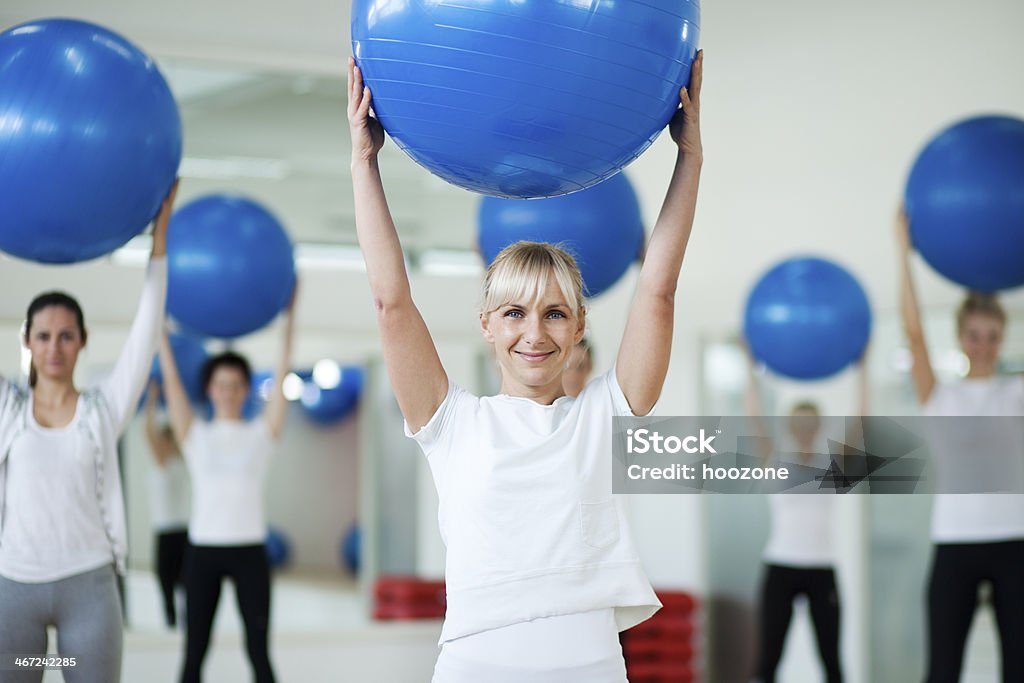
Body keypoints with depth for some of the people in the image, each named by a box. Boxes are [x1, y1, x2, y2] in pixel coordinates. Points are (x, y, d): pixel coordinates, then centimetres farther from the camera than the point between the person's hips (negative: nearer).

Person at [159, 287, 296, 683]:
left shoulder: (262, 433, 5)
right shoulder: (194, 434, 5)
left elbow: (282, 375, -1)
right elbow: (171, 378, 0)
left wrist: (290, 316, -5)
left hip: (249, 551, 0)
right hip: (203, 550, 0)